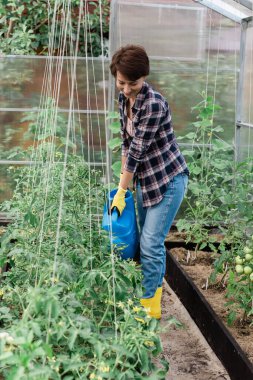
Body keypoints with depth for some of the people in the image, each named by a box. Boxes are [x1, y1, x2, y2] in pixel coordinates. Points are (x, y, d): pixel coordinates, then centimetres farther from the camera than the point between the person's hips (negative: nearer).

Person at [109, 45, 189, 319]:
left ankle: (150, 306, 6)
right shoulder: (124, 99, 2)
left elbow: (138, 149, -22)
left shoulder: (153, 104, -24)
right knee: (146, 240, 13)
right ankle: (154, 285, 28)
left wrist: (121, 192, -16)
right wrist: (123, 180, 9)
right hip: (145, 179, 8)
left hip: (168, 180, -8)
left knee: (151, 243, -7)